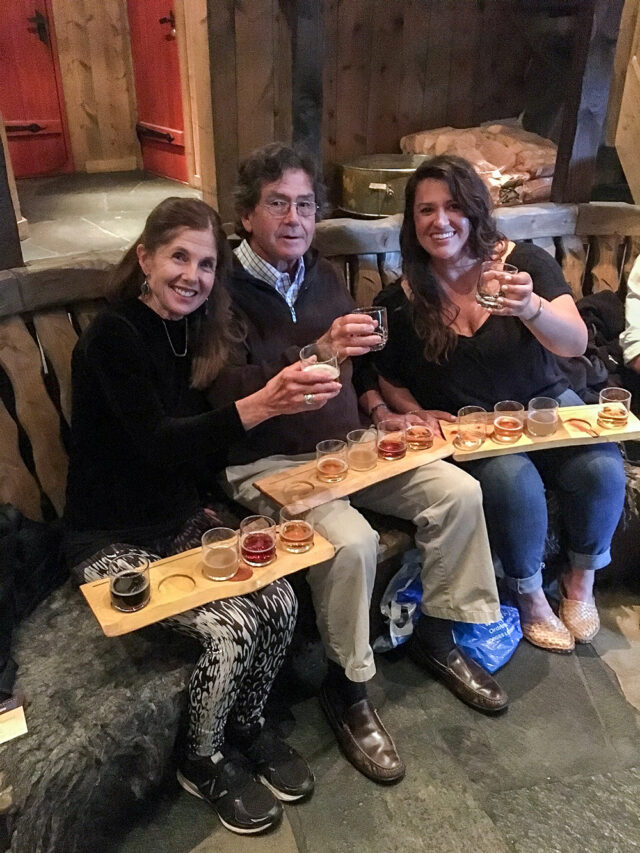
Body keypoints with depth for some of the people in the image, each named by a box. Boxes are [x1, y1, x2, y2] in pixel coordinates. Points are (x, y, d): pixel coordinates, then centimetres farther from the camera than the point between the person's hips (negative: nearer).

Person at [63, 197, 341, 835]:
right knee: (231, 628, -22)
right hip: (111, 542, -6)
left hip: (181, 524, 6)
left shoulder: (191, 332, 4)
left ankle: (246, 726, 13)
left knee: (279, 602, -16)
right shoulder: (113, 334, -17)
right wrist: (262, 405, -40)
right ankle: (203, 763, 8)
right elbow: (155, 442, -28)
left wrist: (205, 503, -6)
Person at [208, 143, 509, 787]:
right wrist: (318, 353, -32)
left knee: (458, 492, -6)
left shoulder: (321, 276, 11)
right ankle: (346, 690, -3)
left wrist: (376, 407, 5)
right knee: (351, 541, -31)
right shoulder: (224, 288, -11)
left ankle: (437, 638, 14)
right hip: (267, 462, -7)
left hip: (347, 446, 7)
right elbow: (229, 396, -24)